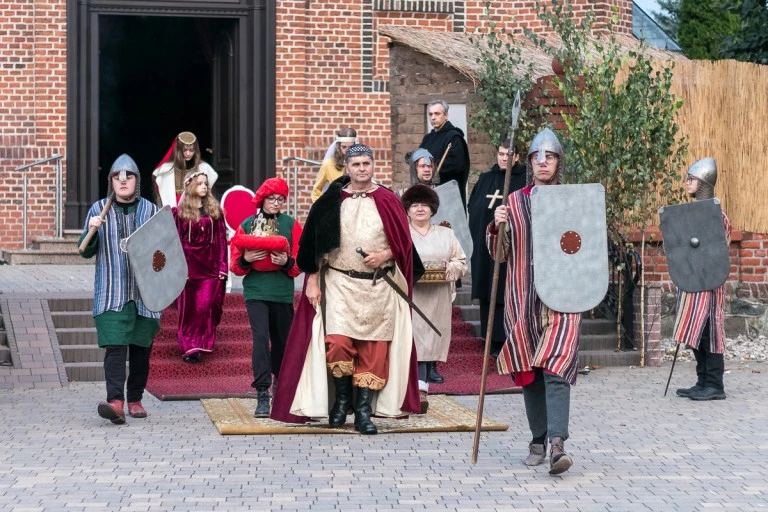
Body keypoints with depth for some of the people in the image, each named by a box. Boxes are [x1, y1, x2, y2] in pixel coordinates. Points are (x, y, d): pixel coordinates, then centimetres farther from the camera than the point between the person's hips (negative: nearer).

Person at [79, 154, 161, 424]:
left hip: (145, 293, 2)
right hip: (111, 293, -2)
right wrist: (91, 230, -13)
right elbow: (86, 251, 6)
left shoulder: (150, 210, 8)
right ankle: (115, 401, -24)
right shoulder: (99, 209, 6)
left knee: (141, 347, 7)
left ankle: (135, 399, 21)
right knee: (115, 346, -14)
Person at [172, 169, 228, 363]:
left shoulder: (215, 211, 8)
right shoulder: (179, 212, 1)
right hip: (187, 264, -1)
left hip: (210, 265, 2)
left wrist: (222, 266, 0)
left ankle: (198, 344, 5)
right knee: (188, 309, 2)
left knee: (206, 307, -6)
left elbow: (221, 240, 7)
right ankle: (189, 347, 6)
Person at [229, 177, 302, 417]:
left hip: (283, 292, 1)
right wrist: (245, 260, -15)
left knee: (283, 340, 11)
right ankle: (262, 395, -16)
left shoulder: (291, 224, 5)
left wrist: (287, 262, -17)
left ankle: (281, 387, 34)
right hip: (255, 291, -1)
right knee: (261, 337, -15)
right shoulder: (247, 225, 6)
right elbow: (235, 264, 6)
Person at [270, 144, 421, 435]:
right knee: (337, 343, -15)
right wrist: (312, 281, 2)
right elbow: (313, 244, 6)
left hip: (379, 287, 1)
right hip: (339, 283, -1)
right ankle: (342, 398, 8)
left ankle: (364, 409, 9)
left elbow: (403, 241, 7)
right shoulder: (331, 202, 4)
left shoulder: (387, 201, 4)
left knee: (373, 350, 0)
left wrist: (384, 255, -12)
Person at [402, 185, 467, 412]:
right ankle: (421, 389, -14)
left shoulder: (446, 234, 17)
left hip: (438, 299, 3)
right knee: (415, 339, -11)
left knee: (432, 339, 0)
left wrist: (450, 269, -7)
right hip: (410, 297, -3)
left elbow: (461, 261, 14)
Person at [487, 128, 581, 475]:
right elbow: (498, 253, 9)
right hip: (523, 299, 3)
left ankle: (557, 443, -23)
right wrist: (496, 227, -9)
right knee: (529, 370, 8)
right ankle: (539, 441, 20)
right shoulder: (514, 202, 9)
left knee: (556, 368, -15)